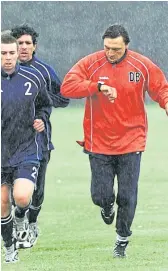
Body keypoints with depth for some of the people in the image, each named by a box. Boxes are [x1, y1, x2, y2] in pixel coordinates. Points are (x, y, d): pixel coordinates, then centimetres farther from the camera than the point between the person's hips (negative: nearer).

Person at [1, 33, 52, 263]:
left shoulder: (33, 79, -2)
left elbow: (45, 103, 17)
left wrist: (41, 119, -2)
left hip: (27, 150, -1)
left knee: (22, 197, -19)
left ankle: (21, 218, 18)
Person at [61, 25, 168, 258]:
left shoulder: (143, 65, -4)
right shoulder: (90, 64, -7)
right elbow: (67, 87, -17)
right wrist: (99, 86, -27)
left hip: (131, 141, 0)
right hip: (99, 142, 0)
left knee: (127, 198, 0)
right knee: (100, 196, 0)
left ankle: (122, 240, 22)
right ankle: (107, 206, 39)